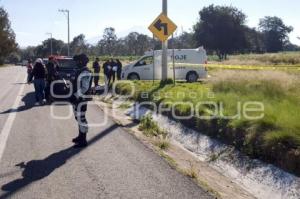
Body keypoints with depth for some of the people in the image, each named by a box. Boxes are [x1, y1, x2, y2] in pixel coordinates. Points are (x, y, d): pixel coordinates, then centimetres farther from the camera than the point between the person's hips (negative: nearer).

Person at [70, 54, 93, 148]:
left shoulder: (85, 73, -17)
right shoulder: (80, 71, 14)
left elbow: (84, 88, -23)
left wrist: (75, 96, -23)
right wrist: (74, 96, 13)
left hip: (81, 99, -10)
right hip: (77, 99, 10)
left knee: (81, 118, -6)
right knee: (78, 117, 18)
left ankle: (83, 141, 0)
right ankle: (81, 136, 32)